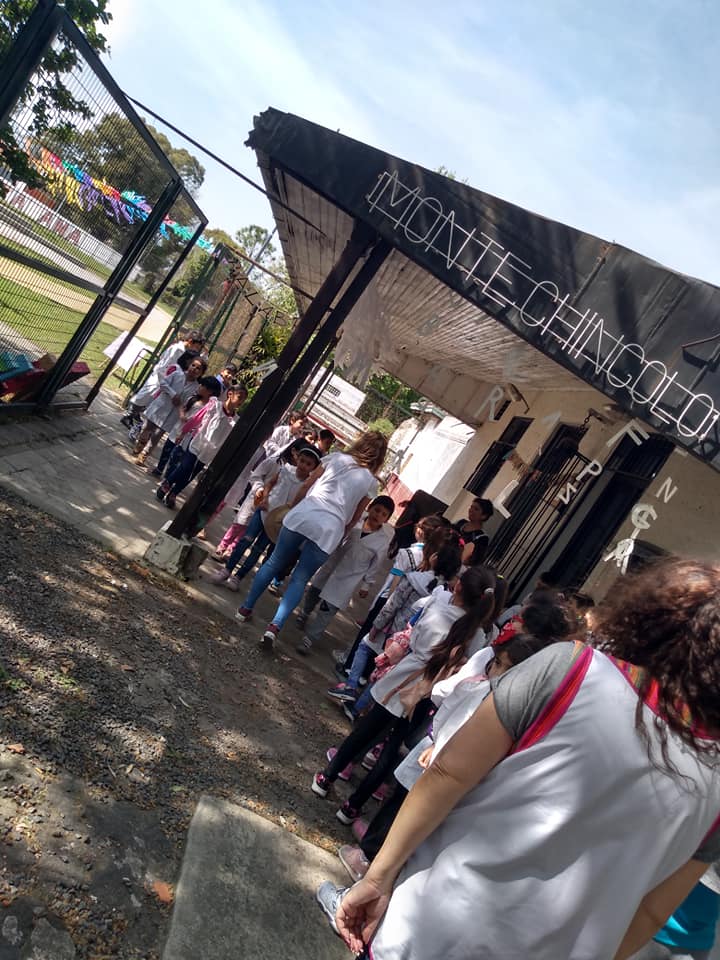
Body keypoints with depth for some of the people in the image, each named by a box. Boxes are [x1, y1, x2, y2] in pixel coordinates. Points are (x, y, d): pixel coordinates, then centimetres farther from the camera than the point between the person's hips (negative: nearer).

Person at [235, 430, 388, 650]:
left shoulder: (336, 458, 10)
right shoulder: (371, 482, 11)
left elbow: (305, 486, 10)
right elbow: (354, 519, 14)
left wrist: (292, 508, 22)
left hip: (303, 516, 0)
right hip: (330, 530, 0)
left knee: (274, 563, 17)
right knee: (300, 580, 9)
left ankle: (245, 609, 25)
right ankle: (275, 626, -7)